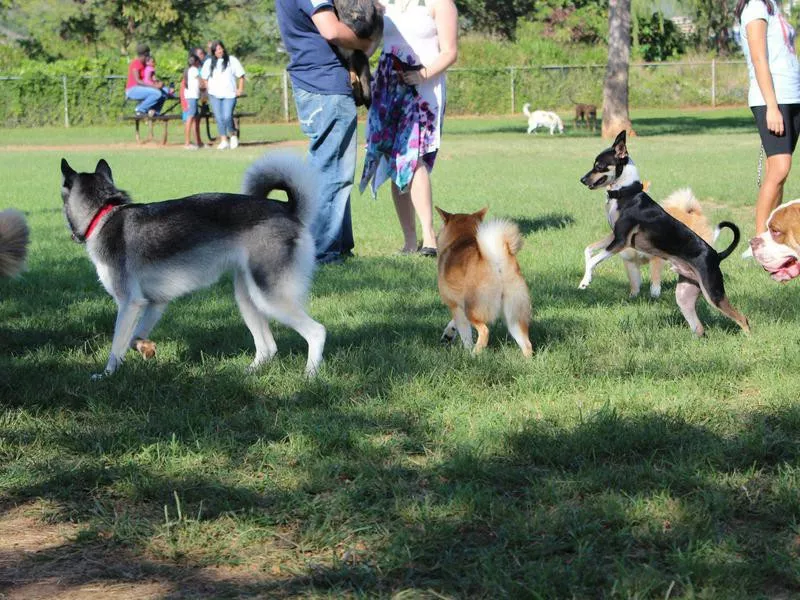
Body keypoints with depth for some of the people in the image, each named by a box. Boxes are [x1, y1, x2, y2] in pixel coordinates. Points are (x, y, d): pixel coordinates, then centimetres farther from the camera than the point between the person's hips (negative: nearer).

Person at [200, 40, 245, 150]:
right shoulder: (209, 63, 12)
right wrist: (208, 89, 7)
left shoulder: (232, 60, 5)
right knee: (219, 118, -2)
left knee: (227, 117, -14)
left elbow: (241, 76, 7)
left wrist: (240, 89, -1)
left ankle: (233, 135, 11)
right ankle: (224, 141, 4)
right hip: (214, 95, 3)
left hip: (229, 94, -3)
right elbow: (204, 77, 19)